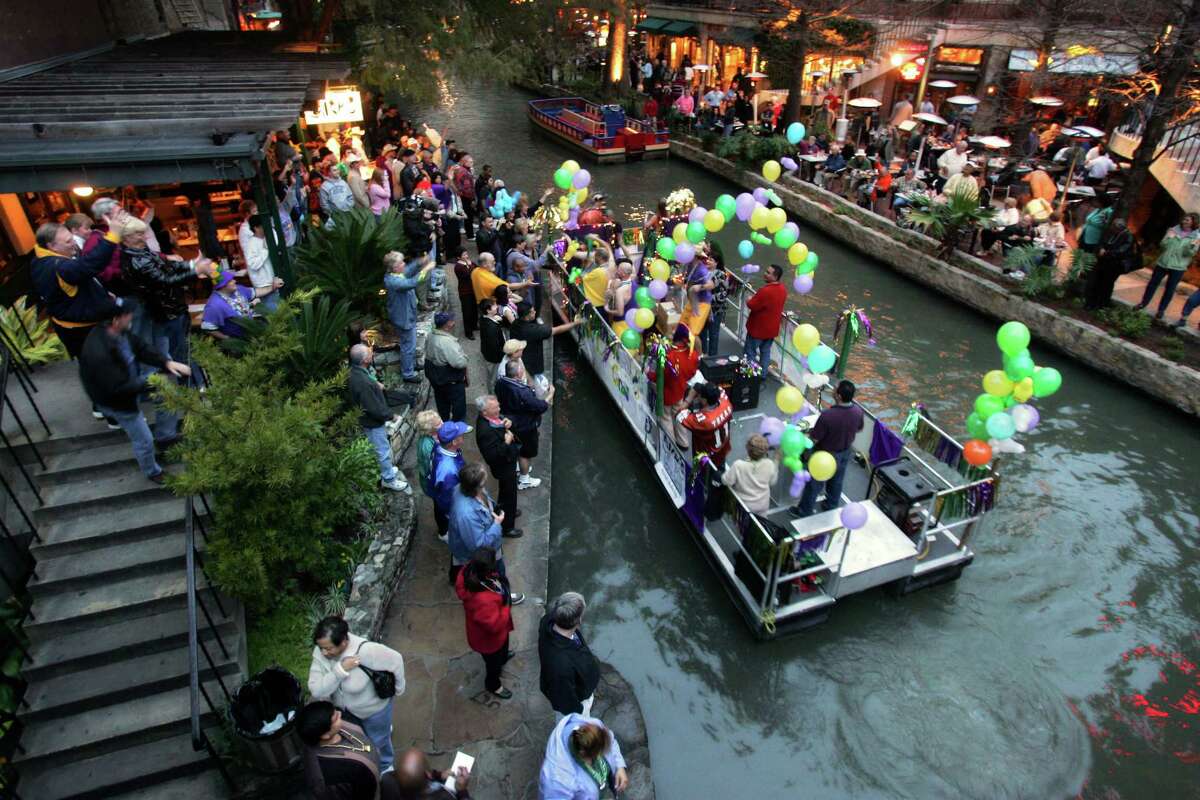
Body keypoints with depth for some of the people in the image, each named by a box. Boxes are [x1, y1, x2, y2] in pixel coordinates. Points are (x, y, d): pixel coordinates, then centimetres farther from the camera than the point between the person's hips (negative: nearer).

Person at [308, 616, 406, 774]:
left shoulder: (365, 651, -41)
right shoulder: (320, 652, -26)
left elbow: (396, 660, -28)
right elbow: (316, 690, -28)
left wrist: (398, 689, -13)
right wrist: (340, 669, -42)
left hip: (373, 708, -4)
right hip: (345, 708, 4)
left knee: (377, 741, 23)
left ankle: (384, 767, 55)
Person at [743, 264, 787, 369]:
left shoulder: (766, 291, -30)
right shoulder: (783, 289, -1)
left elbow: (752, 306, -22)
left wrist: (749, 300, -1)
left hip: (758, 328, -8)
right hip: (772, 328, 8)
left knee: (749, 353, 6)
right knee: (765, 351, 18)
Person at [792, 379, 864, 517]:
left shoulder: (827, 415, -38)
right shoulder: (858, 412, -19)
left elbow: (814, 439, -27)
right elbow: (859, 429, 4)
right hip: (845, 453, 5)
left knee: (815, 483, 16)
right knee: (836, 482, 27)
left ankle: (804, 511, 34)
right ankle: (831, 507, 48)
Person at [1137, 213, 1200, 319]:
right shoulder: (1173, 230, 0)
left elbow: (1189, 253, -11)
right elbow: (1163, 245, -2)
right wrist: (1168, 238, -21)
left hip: (1178, 267, -2)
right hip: (1163, 262, 2)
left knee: (1170, 289, 4)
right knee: (1152, 283, 9)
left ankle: (1161, 310, 12)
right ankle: (1144, 302, 24)